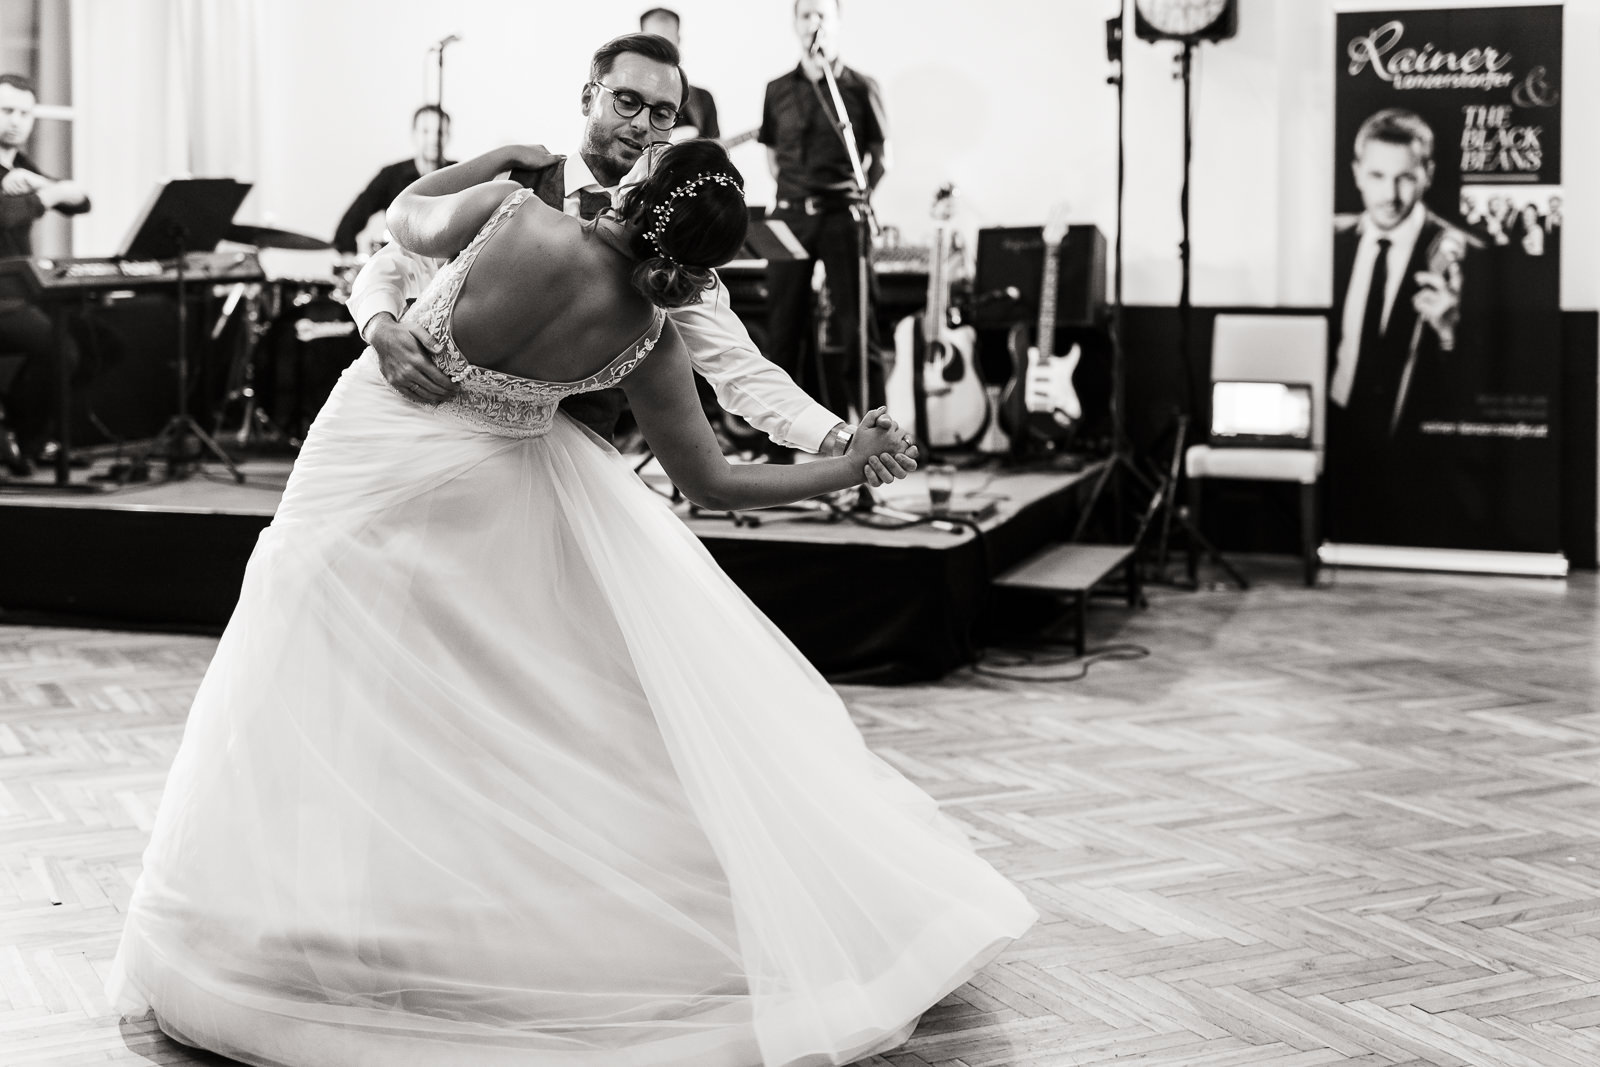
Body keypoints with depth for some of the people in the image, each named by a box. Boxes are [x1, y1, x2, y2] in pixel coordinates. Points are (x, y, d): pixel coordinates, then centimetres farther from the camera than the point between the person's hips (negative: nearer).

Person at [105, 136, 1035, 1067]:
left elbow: (407, 219, -1)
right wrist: (851, 466, 6)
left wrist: (505, 159, 11)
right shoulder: (651, 341, -14)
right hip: (498, 496, 1)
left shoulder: (517, 216, -22)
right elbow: (714, 482, -4)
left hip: (377, 459, 0)